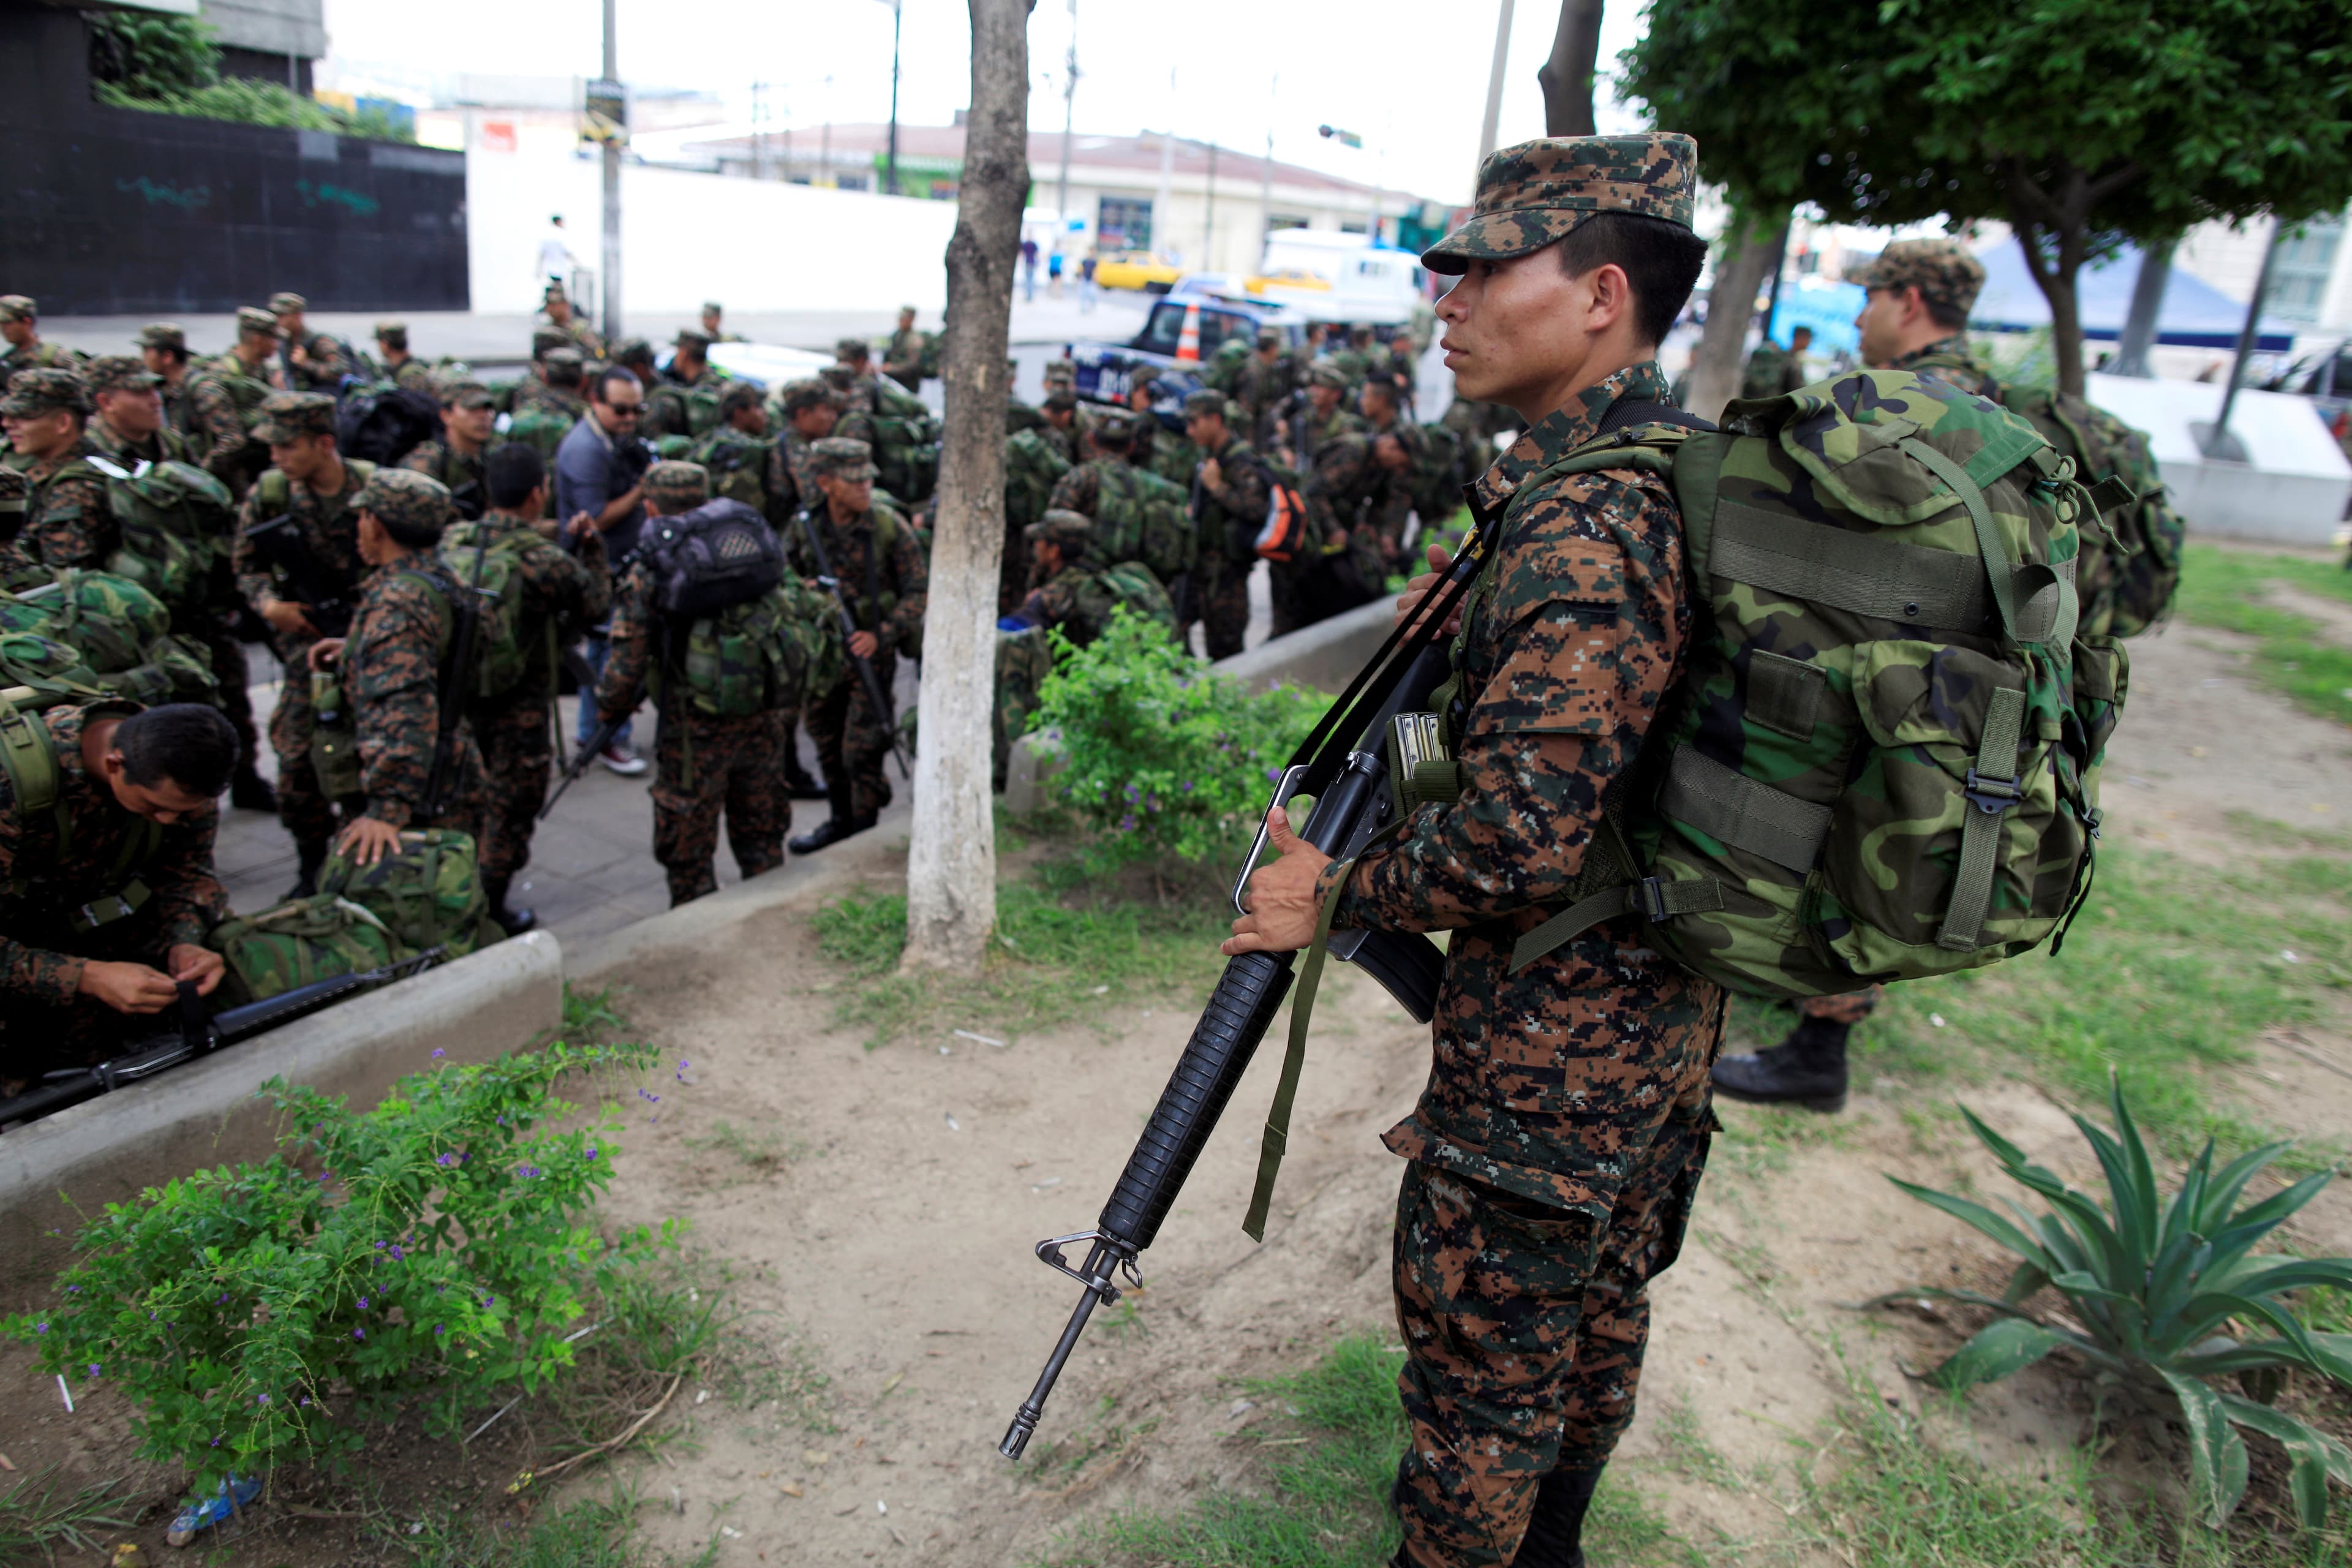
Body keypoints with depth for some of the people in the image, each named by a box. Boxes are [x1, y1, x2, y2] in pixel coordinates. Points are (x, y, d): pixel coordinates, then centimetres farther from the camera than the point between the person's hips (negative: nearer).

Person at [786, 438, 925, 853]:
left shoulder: (890, 527, -12)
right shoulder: (805, 528, -2)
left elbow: (919, 592, -9)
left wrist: (882, 634, -21)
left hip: (869, 652, -4)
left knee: (860, 754, -4)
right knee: (827, 746, 17)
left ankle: (864, 836, 14)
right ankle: (841, 821, 37)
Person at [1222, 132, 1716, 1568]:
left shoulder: (1578, 532, -27)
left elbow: (1516, 843, -30)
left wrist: (1335, 895, -15)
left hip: (1552, 1029, -10)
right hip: (1669, 1002, 10)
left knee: (1481, 1356, 10)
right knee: (1597, 1304, 26)